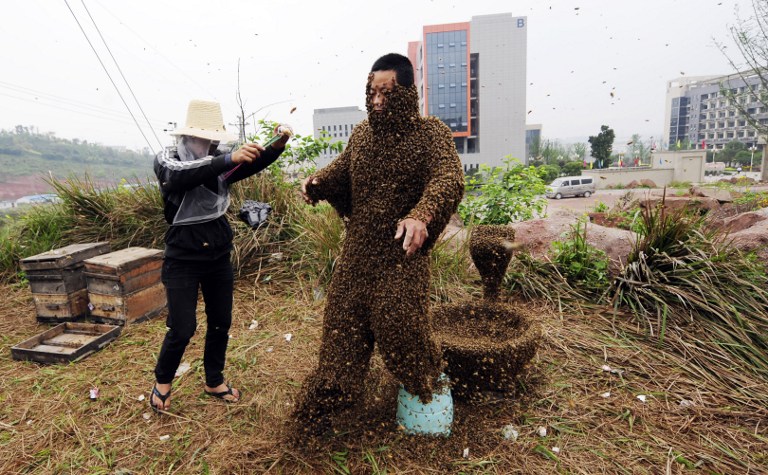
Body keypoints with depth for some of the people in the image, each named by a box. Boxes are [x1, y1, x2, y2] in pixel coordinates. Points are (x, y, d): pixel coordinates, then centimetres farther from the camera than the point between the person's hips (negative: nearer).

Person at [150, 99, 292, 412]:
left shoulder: (218, 164, 3)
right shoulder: (167, 161, -9)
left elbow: (254, 164, -9)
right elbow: (182, 176, -32)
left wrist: (277, 145, -29)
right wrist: (229, 159, -42)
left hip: (219, 258, 5)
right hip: (183, 260, -4)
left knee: (221, 323, 12)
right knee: (182, 328, -1)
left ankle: (214, 382, 32)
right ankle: (162, 382, 28)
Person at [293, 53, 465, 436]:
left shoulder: (431, 133, -8)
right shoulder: (361, 134, 9)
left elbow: (449, 180, -24)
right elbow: (341, 170, 22)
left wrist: (422, 215, -44)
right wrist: (318, 182, -1)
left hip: (403, 249, -5)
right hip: (359, 246, 5)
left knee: (397, 317, -10)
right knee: (343, 317, 9)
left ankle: (426, 383, 22)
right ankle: (327, 397, 30)